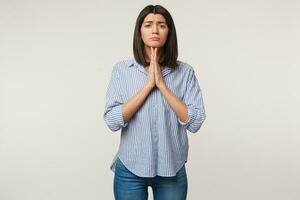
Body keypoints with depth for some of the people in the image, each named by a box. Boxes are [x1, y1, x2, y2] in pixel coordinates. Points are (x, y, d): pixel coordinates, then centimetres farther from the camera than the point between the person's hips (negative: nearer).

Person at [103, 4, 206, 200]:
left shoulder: (185, 71, -4)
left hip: (172, 169, 1)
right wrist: (148, 84, -16)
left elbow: (194, 122, -11)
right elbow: (113, 121, -11)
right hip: (131, 169, 0)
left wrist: (161, 84, -15)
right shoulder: (122, 69, -4)